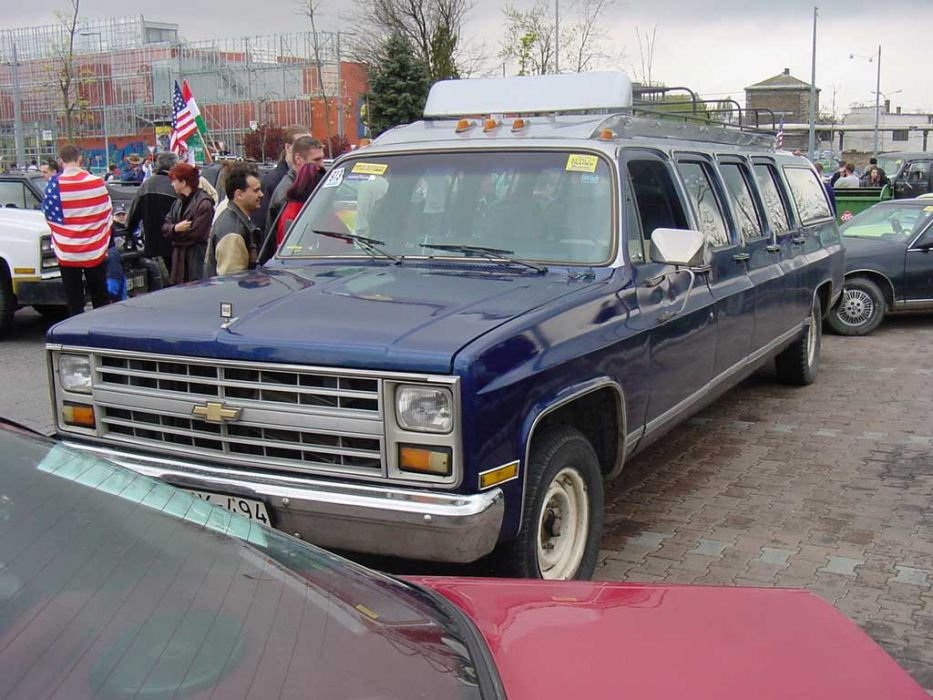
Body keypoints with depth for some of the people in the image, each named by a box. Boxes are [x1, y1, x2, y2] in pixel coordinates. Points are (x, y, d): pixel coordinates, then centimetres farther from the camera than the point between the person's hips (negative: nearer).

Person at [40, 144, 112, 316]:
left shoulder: (56, 184, -9)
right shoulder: (97, 182, -4)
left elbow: (49, 213, -1)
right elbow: (107, 212, 5)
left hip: (68, 252, -2)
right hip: (95, 251, 2)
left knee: (75, 302, 4)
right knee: (101, 299, 12)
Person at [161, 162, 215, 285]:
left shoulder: (204, 203, -11)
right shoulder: (178, 202, 15)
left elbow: (194, 233, -16)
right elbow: (165, 227, 10)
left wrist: (175, 231, -1)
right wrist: (175, 228, -13)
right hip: (179, 257, 8)